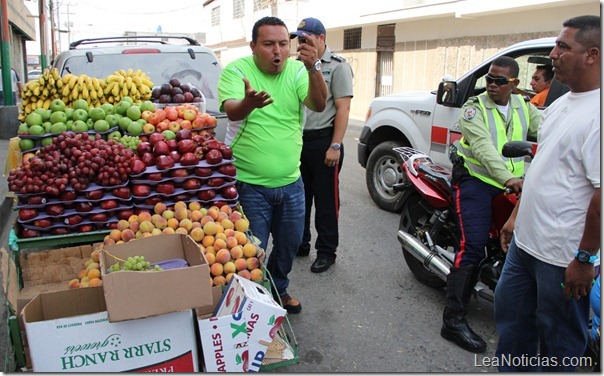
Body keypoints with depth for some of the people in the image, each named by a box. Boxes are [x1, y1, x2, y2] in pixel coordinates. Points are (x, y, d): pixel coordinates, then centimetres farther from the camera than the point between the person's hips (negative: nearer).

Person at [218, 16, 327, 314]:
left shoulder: (296, 70, -1)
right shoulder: (236, 71, -11)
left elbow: (319, 105, -15)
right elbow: (231, 111, -27)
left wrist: (313, 68, -33)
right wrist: (248, 103, -51)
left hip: (291, 182, 4)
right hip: (249, 185, -4)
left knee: (290, 244, 20)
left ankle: (278, 289, 46)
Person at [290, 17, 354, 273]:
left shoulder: (337, 66, -5)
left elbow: (343, 109, -12)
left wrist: (335, 146, -18)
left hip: (323, 142, -7)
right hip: (299, 140, 7)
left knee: (326, 199, 2)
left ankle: (326, 251, 15)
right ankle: (301, 244, 29)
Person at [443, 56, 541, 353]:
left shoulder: (524, 107, 13)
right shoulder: (474, 108, -5)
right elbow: (483, 147, -22)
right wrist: (508, 178, -37)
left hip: (512, 185, 6)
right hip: (476, 181, -6)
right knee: (473, 246, -15)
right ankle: (454, 320, -13)